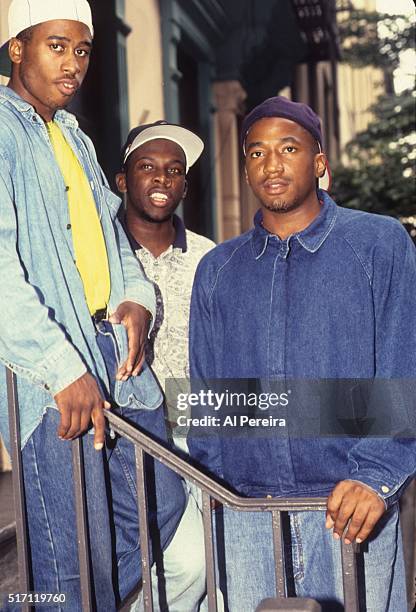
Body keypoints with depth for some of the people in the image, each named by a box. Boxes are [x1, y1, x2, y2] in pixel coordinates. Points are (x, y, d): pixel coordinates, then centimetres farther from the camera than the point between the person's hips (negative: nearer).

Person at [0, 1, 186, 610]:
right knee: (75, 562, -4)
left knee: (160, 502, 15)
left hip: (112, 349, 9)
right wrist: (62, 369, -27)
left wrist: (137, 297, 4)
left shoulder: (73, 136, 20)